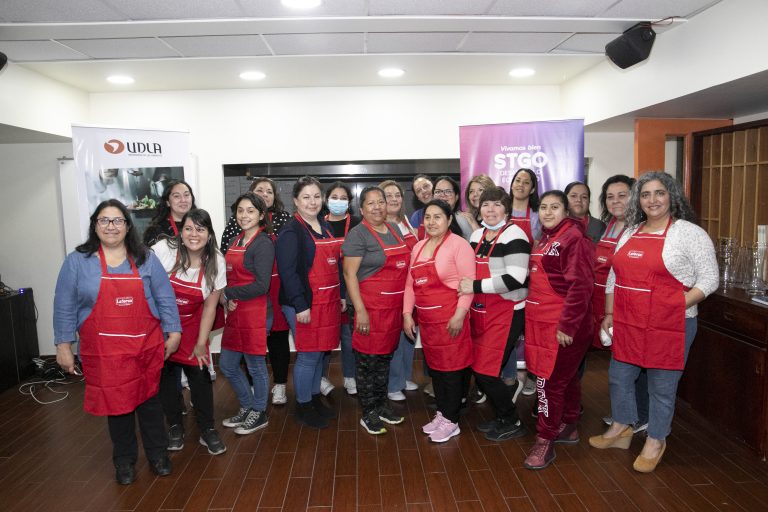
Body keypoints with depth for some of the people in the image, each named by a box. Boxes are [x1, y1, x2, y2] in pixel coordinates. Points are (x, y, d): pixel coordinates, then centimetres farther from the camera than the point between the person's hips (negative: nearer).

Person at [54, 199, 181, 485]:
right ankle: (124, 460, 30)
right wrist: (63, 345, 0)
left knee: (149, 399, 13)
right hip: (105, 351, -1)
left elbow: (165, 298, 2)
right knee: (116, 404, 10)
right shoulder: (77, 261, 0)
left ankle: (157, 453, 30)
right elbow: (65, 307, 2)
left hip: (146, 347, 1)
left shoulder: (146, 259, 3)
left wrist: (173, 332, -2)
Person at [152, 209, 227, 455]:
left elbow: (210, 307, -7)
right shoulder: (164, 249, -21)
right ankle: (175, 426, 30)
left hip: (191, 325, 1)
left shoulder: (216, 262, -13)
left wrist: (201, 343, -5)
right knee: (165, 374, 8)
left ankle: (207, 429, 18)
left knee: (199, 374, -1)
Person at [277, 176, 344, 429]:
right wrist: (300, 305, -20)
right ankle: (303, 406, 19)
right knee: (308, 356, 1)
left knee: (320, 352, 15)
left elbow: (336, 263, 18)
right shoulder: (291, 232, -10)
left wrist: (341, 295, 15)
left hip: (328, 301, 7)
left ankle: (315, 398, 32)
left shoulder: (325, 227, 13)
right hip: (305, 303, -7)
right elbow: (288, 272, -16)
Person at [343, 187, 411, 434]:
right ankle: (368, 413, 18)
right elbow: (349, 274, -13)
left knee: (385, 356, 17)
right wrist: (360, 310, -19)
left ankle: (381, 405, 31)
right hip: (371, 306, -7)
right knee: (368, 359, 3)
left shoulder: (395, 229, 12)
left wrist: (406, 306, 16)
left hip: (395, 306, 7)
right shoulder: (358, 234, -10)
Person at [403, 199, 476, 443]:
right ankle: (441, 413, 31)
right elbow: (410, 283, 13)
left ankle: (451, 421, 18)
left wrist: (459, 315, -20)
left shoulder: (458, 245, -9)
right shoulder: (418, 247, 12)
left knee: (451, 367, 3)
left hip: (449, 317, -7)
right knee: (434, 365, 15)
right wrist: (407, 314, 7)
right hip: (425, 318, 7)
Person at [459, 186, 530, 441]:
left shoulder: (513, 235, -13)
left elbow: (515, 279, -23)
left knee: (486, 372, -6)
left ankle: (513, 423, 17)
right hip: (481, 313, 7)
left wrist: (475, 286, -22)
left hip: (506, 313, -7)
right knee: (478, 370, 11)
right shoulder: (476, 235, 10)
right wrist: (465, 285, 6)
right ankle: (502, 417, 32)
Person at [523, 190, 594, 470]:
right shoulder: (545, 238, 14)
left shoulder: (573, 238, -13)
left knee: (549, 381, -4)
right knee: (565, 377, 19)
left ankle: (545, 442, 8)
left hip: (562, 325, -8)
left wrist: (567, 326, -21)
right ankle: (568, 428, 33)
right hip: (541, 321, 8)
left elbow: (580, 286, -20)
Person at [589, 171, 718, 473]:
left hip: (669, 325, -6)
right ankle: (621, 429, 37)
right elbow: (614, 277, 14)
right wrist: (609, 314, 11)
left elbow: (709, 279, -8)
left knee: (662, 385, 8)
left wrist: (679, 305, -19)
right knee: (619, 377, 17)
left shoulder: (689, 233, -6)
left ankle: (655, 441, 28)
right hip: (627, 323, 6)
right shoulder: (629, 233, 11)